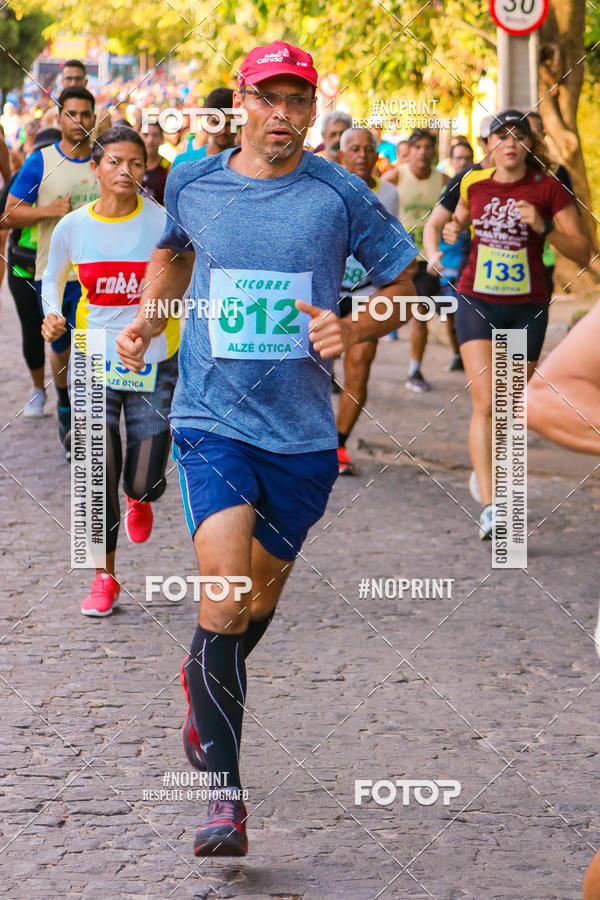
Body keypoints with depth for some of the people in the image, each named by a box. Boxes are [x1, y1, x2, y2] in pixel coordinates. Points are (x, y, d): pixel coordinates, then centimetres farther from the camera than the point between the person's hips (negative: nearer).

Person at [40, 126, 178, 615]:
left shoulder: (163, 223, -9)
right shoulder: (73, 227, -3)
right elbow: (52, 278, 14)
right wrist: (52, 315, -4)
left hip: (154, 362, -1)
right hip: (95, 360, 1)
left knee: (143, 482, 0)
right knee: (99, 474, -5)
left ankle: (140, 499, 40)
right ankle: (105, 578, 11)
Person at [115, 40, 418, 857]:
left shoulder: (340, 194, -3)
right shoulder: (192, 183, 3)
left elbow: (402, 286, 6)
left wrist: (351, 331, -12)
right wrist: (144, 320, 10)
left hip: (302, 433, 1)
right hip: (211, 421, -1)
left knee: (262, 594, 16)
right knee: (224, 598, -18)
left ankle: (204, 686, 50)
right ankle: (225, 796, -12)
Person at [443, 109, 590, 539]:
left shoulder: (548, 189, -5)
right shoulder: (474, 183, 3)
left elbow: (583, 252, -7)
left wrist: (543, 227, -22)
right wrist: (453, 229, 2)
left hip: (528, 307, 0)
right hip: (477, 303, 0)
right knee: (485, 404, -15)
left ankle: (490, 468, 40)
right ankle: (490, 507, -20)